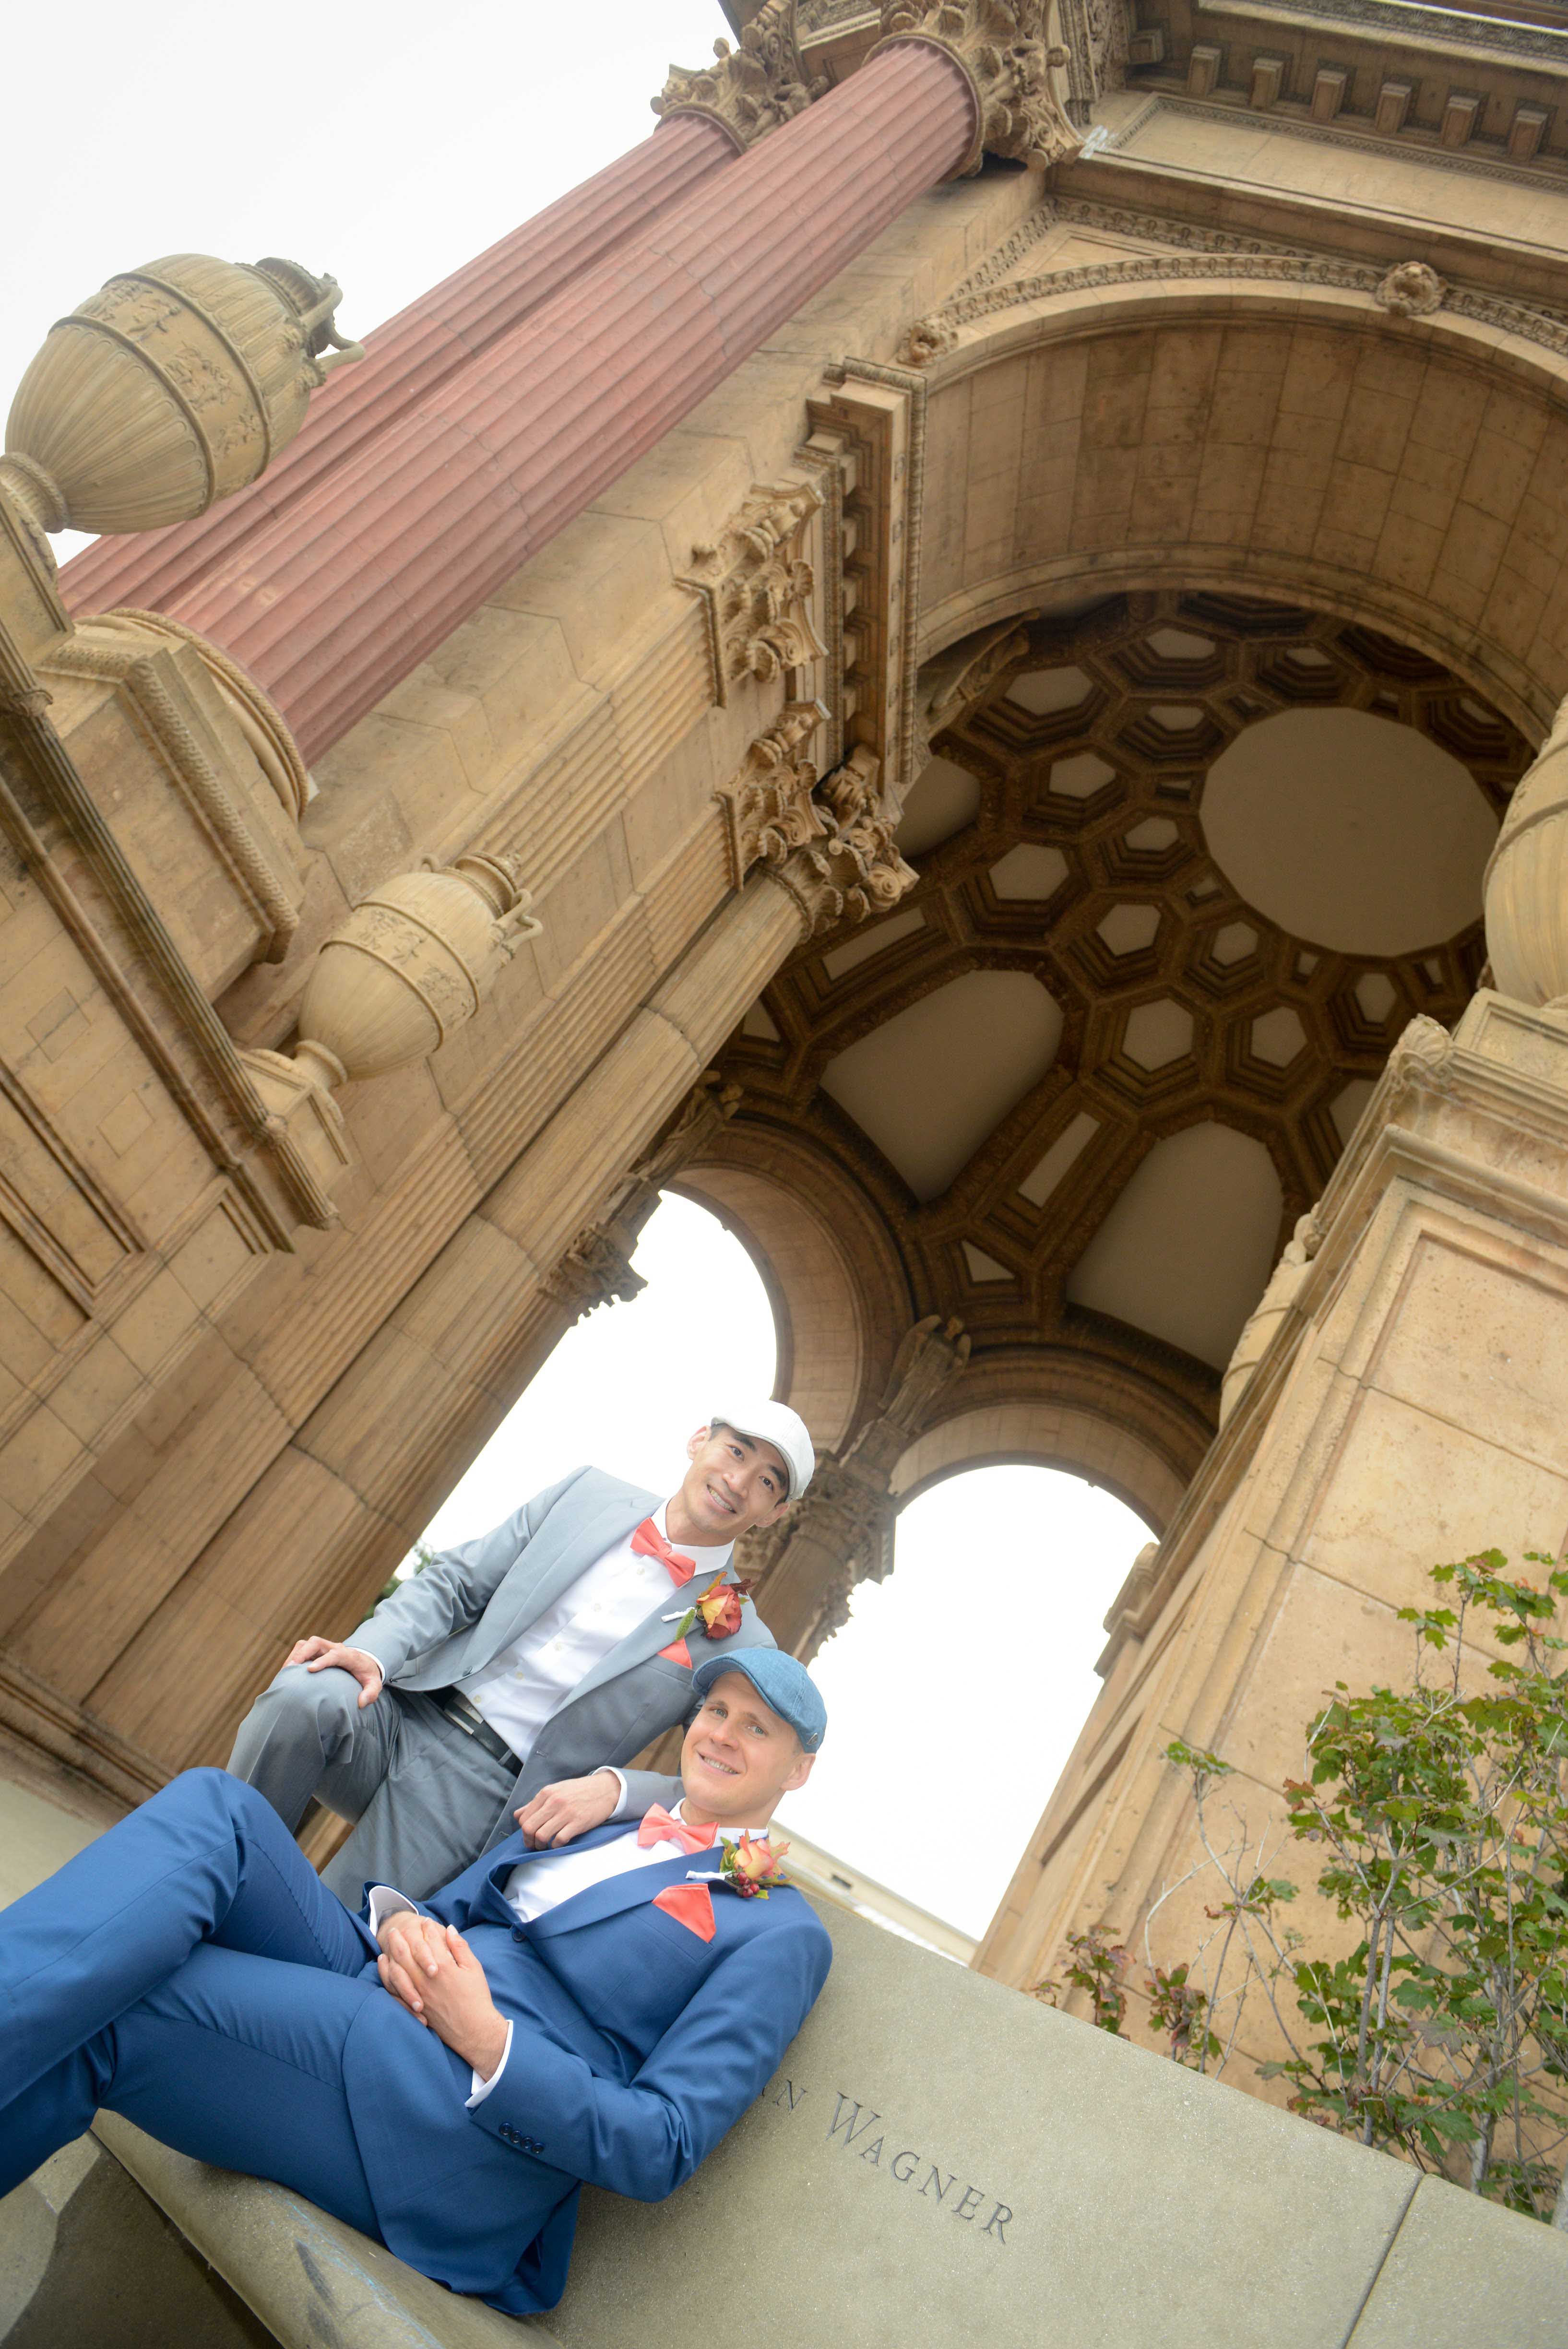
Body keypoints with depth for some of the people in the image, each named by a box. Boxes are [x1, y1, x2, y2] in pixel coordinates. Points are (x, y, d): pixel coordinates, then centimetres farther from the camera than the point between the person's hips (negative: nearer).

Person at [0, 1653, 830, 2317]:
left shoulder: (780, 1930, 3)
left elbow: (663, 2151, -6)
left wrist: (490, 2043, -17)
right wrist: (399, 1920, -5)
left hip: (475, 2132, -7)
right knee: (213, 1809, -20)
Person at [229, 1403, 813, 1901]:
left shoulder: (737, 1643, -1)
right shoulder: (588, 1494, 7)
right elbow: (453, 1583, 7)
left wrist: (614, 1788, -22)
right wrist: (375, 1653, -12)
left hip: (482, 1787, -2)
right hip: (402, 1707, 3)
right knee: (304, 1696, -29)